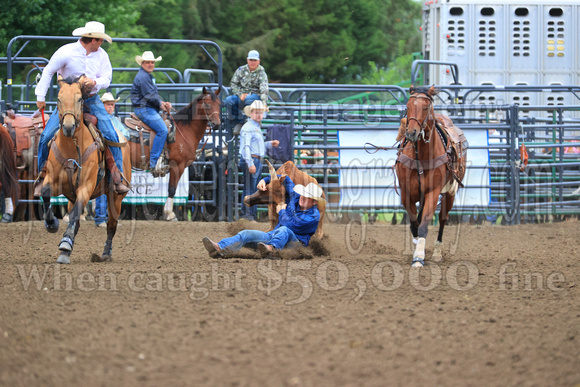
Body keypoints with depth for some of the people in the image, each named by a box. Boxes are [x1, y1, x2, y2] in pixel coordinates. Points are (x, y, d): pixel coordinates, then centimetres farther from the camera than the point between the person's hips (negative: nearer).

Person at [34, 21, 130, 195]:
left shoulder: (101, 55, 0)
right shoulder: (66, 52, -12)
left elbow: (107, 78, 1)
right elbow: (48, 72, -3)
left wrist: (95, 82, -23)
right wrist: (40, 97, -4)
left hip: (92, 101, 2)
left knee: (111, 136, -11)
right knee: (46, 137, -12)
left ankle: (118, 179, -2)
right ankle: (42, 176, 6)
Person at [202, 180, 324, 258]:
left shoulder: (313, 216, -10)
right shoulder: (296, 198, 14)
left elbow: (289, 224, -18)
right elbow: (285, 179, 30)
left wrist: (282, 211, 1)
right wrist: (265, 180, 18)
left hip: (294, 242, -7)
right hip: (273, 236, 7)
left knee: (284, 230, -41)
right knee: (246, 234, -18)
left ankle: (273, 249, -75)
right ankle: (220, 249, -47)